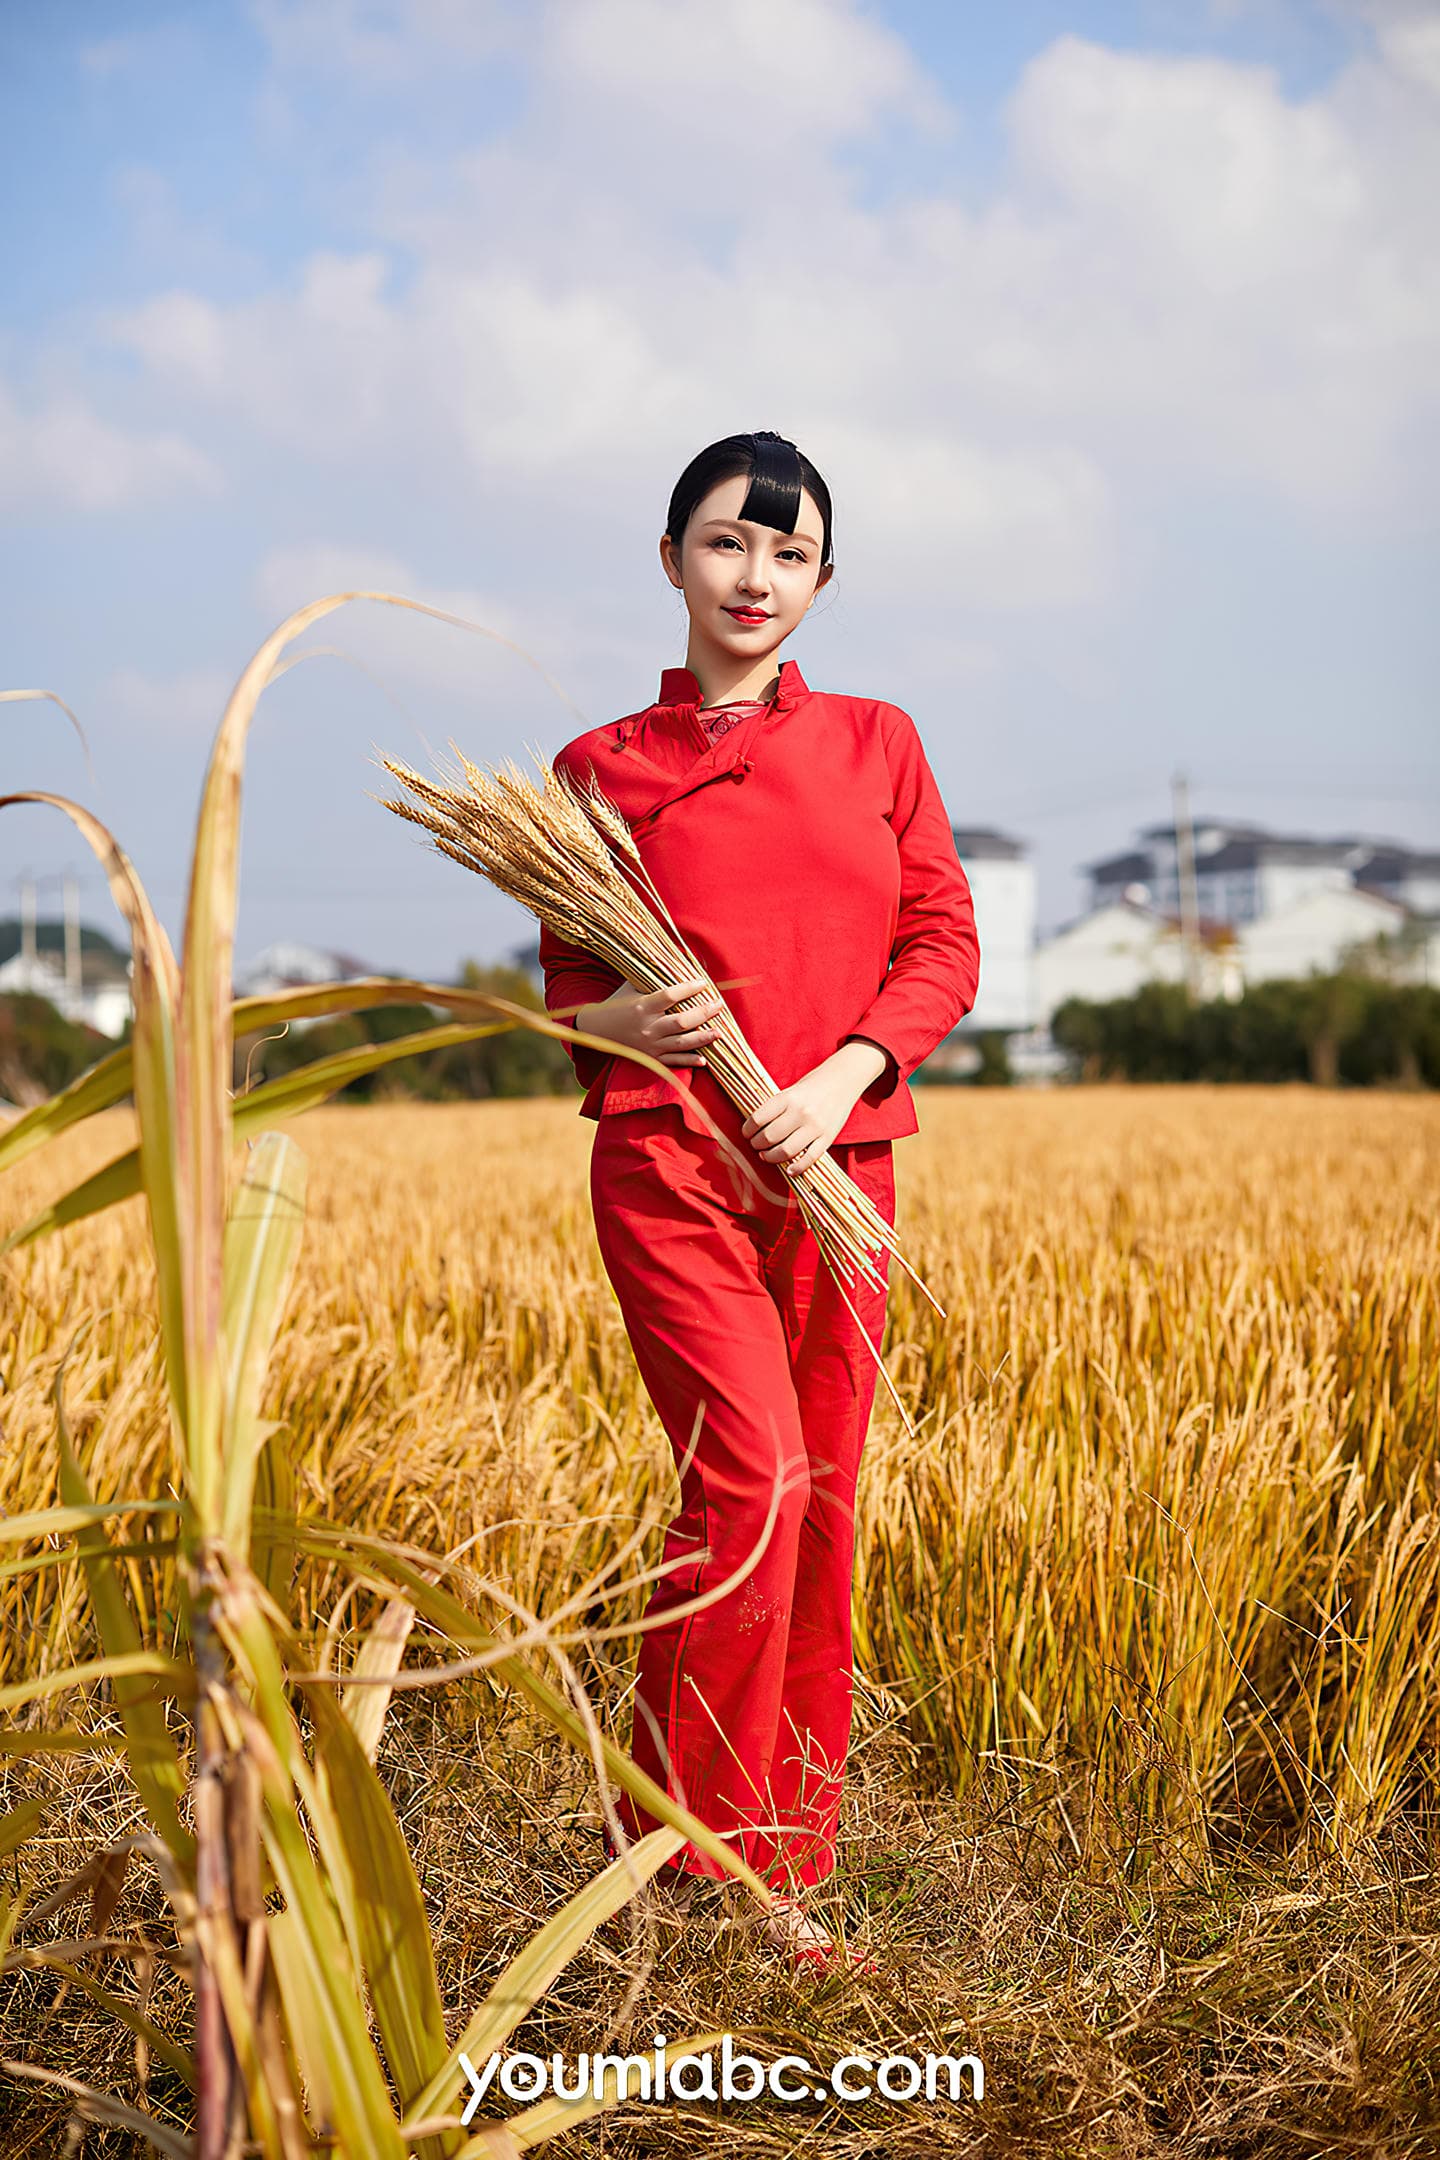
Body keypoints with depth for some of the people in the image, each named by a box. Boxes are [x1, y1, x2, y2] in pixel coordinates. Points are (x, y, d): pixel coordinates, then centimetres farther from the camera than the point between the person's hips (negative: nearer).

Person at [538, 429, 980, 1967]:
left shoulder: (876, 743, 13)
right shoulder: (602, 768, 8)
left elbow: (947, 947, 7)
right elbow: (567, 994, 11)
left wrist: (847, 1068, -11)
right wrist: (619, 1023, -13)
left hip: (838, 1167, 3)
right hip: (672, 1162, -3)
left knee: (820, 1511, 5)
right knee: (751, 1476, -18)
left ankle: (783, 1871, 19)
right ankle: (669, 1850, -1)